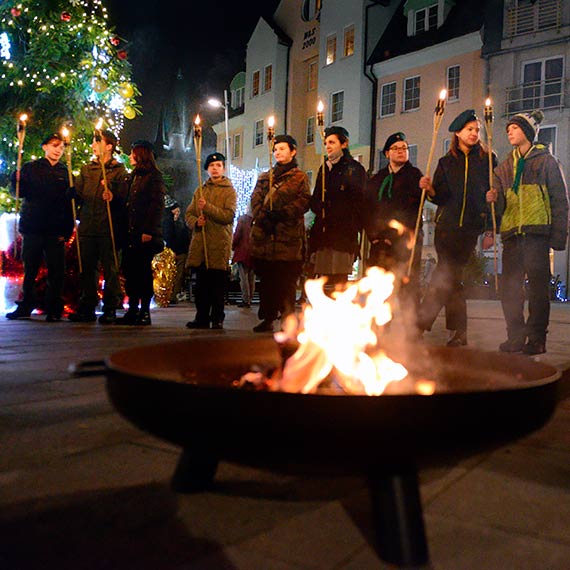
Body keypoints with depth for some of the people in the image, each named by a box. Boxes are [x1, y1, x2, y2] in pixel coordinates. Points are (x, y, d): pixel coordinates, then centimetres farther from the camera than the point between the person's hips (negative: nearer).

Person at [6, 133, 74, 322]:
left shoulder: (65, 172, 10)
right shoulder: (30, 168, 9)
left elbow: (70, 203, 5)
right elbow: (17, 192, 3)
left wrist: (67, 230, -3)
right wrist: (16, 180, -18)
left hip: (55, 231, 0)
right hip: (32, 228, 0)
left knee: (56, 272, -2)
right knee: (29, 270, 7)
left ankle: (54, 309, 7)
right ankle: (26, 305, 19)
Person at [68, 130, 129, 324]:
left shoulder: (119, 171, 3)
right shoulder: (86, 169, 18)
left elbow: (124, 198, -7)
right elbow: (77, 194, 12)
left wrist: (113, 196, -25)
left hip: (109, 228, -5)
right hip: (87, 227, 5)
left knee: (110, 269, -1)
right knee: (87, 268, 8)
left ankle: (110, 309, 4)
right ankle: (87, 307, 16)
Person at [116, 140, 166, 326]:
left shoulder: (154, 177, -4)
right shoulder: (134, 176, 21)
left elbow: (157, 205, -12)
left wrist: (148, 231, -18)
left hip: (145, 235, -8)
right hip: (131, 234, 8)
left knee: (143, 272, -3)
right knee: (130, 271, 8)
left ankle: (145, 312, 3)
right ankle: (132, 310, 15)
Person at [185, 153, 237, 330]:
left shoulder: (230, 191, 4)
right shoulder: (200, 191, 19)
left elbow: (228, 215, -11)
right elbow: (188, 214, 16)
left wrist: (207, 207, -18)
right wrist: (195, 222, -6)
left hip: (220, 244, -4)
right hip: (200, 244, 4)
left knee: (218, 285, -2)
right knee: (201, 284, 8)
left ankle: (217, 318, 6)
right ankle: (201, 318, 16)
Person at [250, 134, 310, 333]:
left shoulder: (299, 177, 8)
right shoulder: (264, 177, 22)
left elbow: (304, 201, -4)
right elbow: (255, 200, 12)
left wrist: (281, 214, -16)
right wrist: (263, 217, -8)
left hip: (288, 236, -4)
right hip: (264, 236, 5)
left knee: (286, 281, -6)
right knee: (266, 280, 7)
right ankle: (267, 319, 14)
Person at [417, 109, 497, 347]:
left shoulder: (487, 160, 7)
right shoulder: (446, 162, 13)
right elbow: (440, 197, 7)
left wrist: (491, 230, -8)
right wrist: (430, 189, -14)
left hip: (470, 228, -3)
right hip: (446, 225, 3)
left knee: (444, 277, -10)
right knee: (452, 279, 2)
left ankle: (419, 326, -8)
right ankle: (459, 332, 10)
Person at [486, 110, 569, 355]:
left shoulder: (546, 161, 8)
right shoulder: (504, 167, 21)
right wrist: (494, 199, -6)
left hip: (537, 232, -4)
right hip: (511, 233, 4)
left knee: (538, 286, -4)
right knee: (510, 287, 0)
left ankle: (536, 339, 2)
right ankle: (516, 337, 7)